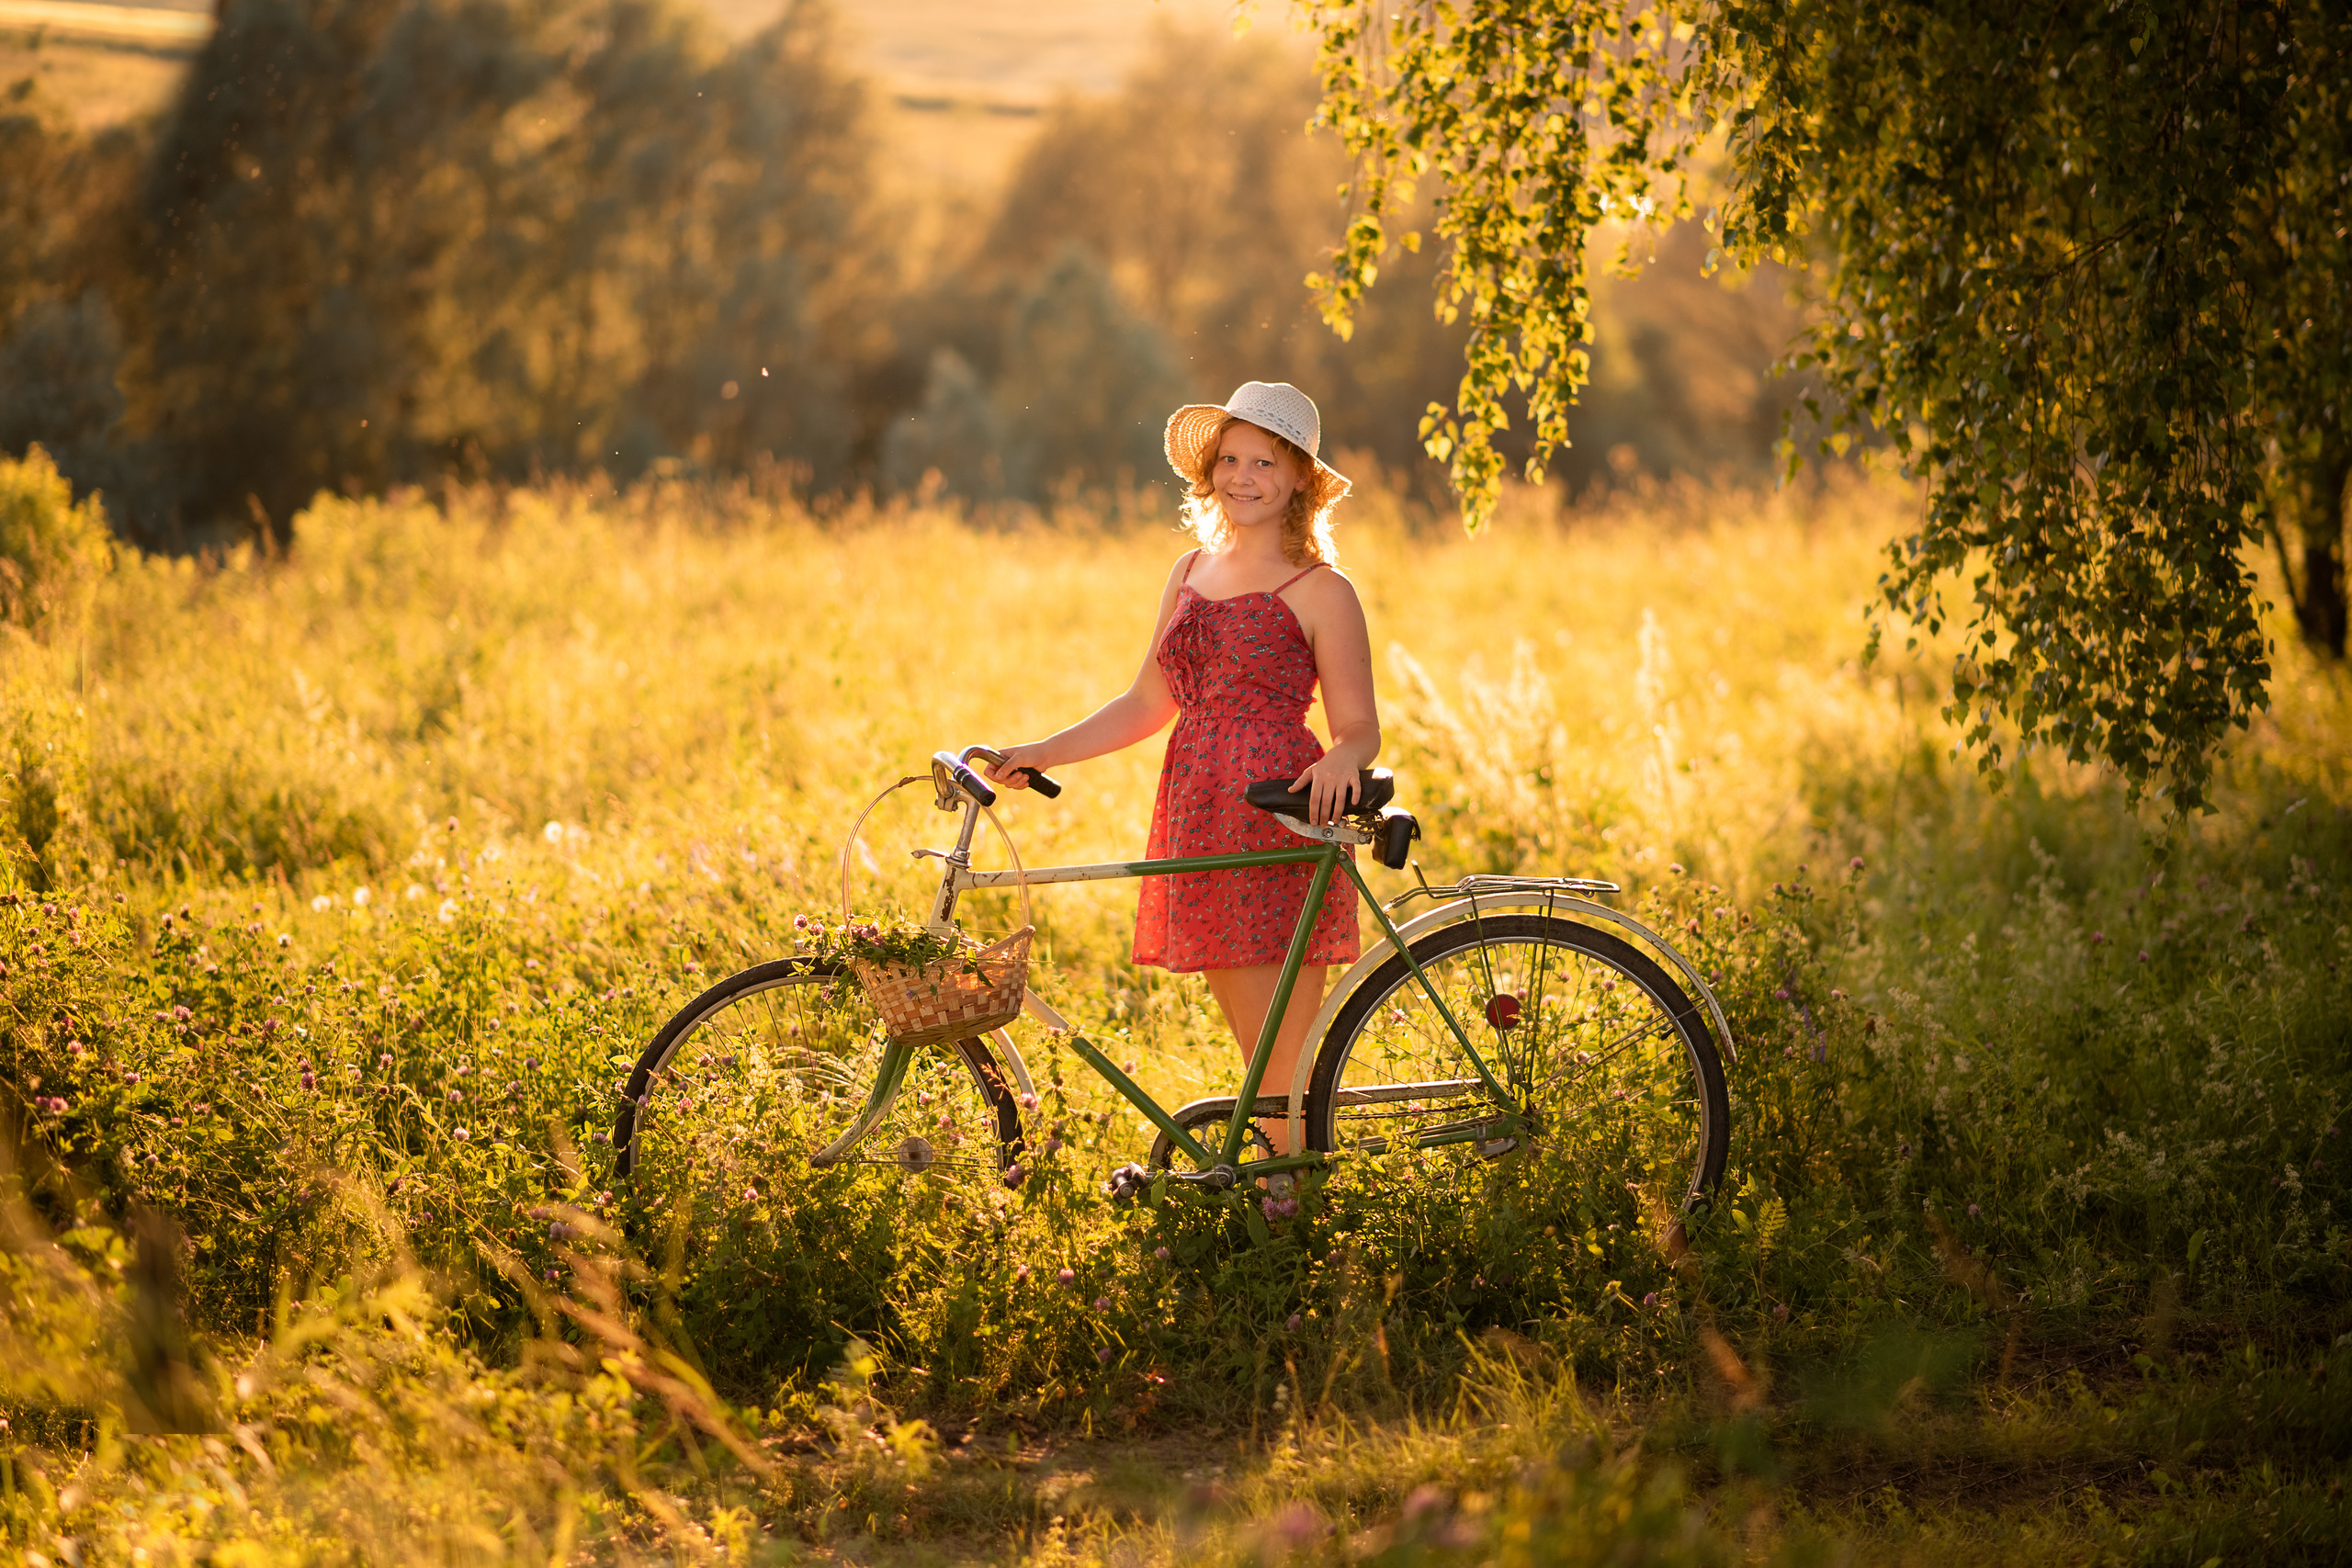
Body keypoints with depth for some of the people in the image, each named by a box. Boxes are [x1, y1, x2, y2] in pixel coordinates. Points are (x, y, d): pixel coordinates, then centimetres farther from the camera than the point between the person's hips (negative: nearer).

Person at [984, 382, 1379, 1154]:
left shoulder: (1321, 593, -3)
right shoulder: (1191, 574, 15)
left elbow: (1360, 726, -4)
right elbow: (1148, 704, 19)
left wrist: (1340, 759, -27)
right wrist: (1039, 754, 12)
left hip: (1281, 818, -6)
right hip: (1195, 817, 6)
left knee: (1284, 1062, -7)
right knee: (1256, 1051, 8)